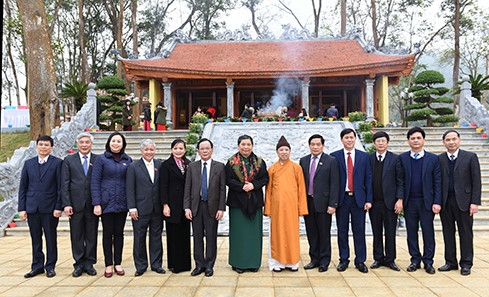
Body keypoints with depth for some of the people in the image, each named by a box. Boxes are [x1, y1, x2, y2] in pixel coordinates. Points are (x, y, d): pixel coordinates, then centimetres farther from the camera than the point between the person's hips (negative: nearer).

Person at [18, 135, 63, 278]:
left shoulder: (57, 163, -2)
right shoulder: (29, 163, 9)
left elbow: (61, 187, -4)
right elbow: (23, 187, 9)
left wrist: (58, 207, -10)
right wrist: (21, 208, 3)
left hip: (50, 208, -3)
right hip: (32, 207, 3)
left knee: (51, 238, 6)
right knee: (35, 239, 10)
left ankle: (50, 266, 17)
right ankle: (37, 266, 22)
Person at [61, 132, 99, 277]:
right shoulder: (69, 160, 6)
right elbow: (65, 184, 2)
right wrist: (66, 204, -6)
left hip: (92, 204, 0)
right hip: (75, 204, 0)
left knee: (92, 236, 7)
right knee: (76, 236, 7)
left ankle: (89, 264, 19)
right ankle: (79, 264, 18)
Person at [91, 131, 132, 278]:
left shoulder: (128, 160, 6)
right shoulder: (101, 159, -2)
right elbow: (95, 182, -5)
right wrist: (96, 203, -11)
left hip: (122, 203, 2)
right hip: (107, 202, -2)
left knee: (119, 233, 9)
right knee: (108, 233, 5)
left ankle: (118, 263, 20)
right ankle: (108, 265, 15)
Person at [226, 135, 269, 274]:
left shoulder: (259, 162, 6)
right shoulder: (231, 162, 0)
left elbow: (265, 178, 2)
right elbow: (228, 180, -6)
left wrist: (253, 185, -15)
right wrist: (242, 187, -19)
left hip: (255, 201, 2)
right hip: (237, 201, -2)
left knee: (254, 232, 6)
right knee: (239, 232, 2)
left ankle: (253, 262, 17)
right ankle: (238, 263, 12)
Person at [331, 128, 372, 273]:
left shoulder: (364, 156, 7)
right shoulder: (334, 156, 2)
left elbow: (368, 179, 5)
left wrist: (368, 200, -1)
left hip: (358, 198, 1)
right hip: (341, 198, 0)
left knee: (359, 231, 5)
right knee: (342, 231, 7)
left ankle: (360, 261, 16)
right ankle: (343, 260, 18)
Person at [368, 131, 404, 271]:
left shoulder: (395, 159, 1)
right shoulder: (368, 159, 5)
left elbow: (400, 181, -1)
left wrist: (399, 200, -8)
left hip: (390, 202, -1)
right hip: (374, 202, 2)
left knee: (390, 232, 5)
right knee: (376, 232, 9)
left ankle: (390, 260, 15)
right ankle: (378, 258, 19)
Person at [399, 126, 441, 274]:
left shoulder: (433, 159, 3)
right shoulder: (402, 158, 4)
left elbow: (437, 182, 1)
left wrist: (437, 202, -6)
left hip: (427, 202, -1)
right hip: (409, 202, 1)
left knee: (428, 232, 5)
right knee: (411, 232, 8)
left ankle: (428, 262, 17)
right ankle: (415, 260, 20)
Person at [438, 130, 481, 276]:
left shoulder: (470, 157, 0)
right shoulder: (439, 159, 6)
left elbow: (476, 181, -2)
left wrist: (475, 202, -9)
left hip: (463, 201, -2)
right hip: (445, 202, 2)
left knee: (466, 233, 5)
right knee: (448, 233, 9)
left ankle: (466, 264, 16)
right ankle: (450, 262, 20)